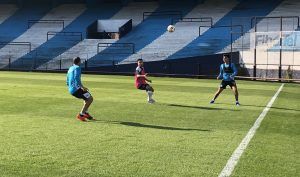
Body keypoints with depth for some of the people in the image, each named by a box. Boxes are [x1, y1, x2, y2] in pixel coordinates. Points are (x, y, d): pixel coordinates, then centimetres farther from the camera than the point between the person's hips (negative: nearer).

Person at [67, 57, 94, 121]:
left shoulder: (70, 68, 22)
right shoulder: (77, 68, -4)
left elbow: (67, 82, 26)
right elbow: (76, 78, -23)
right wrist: (82, 87, -20)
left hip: (71, 90, 9)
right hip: (76, 89, -9)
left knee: (87, 98, 25)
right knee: (90, 98, -6)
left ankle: (85, 113, 20)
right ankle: (81, 114, -8)